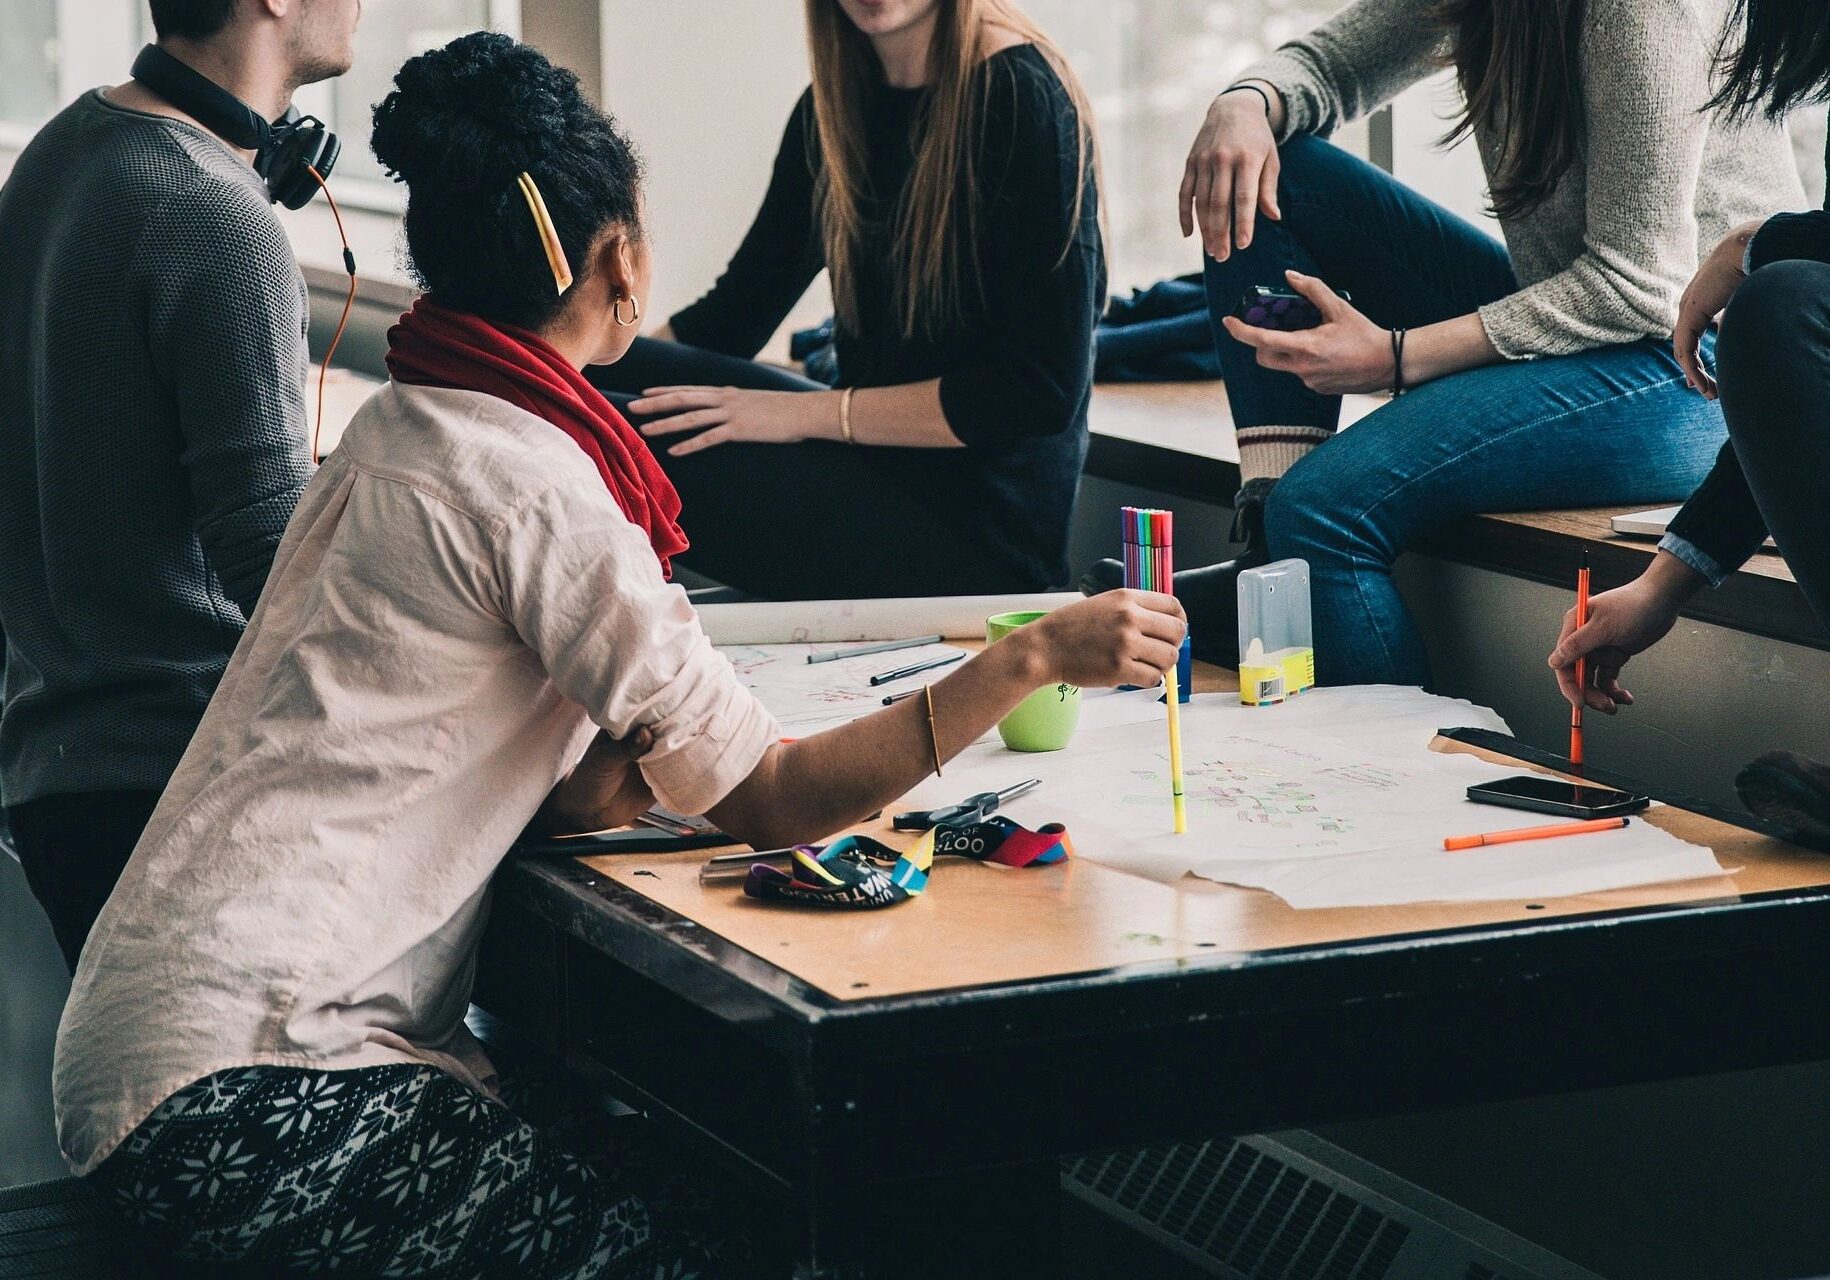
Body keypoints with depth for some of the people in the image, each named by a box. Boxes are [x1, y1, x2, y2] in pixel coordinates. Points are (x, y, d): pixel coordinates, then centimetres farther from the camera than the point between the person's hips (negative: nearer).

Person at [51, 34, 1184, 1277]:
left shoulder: (401, 431, 14)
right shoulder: (532, 485, -15)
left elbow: (568, 796, 11)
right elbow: (768, 803, -14)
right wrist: (1038, 656, -11)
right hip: (236, 1089, -10)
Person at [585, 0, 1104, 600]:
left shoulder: (1020, 98, -14)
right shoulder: (833, 106, 9)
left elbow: (1041, 390, -18)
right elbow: (733, 314, 15)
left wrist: (810, 413, -17)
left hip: (978, 527, -7)